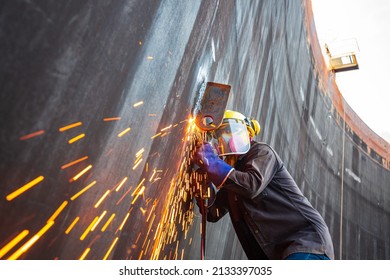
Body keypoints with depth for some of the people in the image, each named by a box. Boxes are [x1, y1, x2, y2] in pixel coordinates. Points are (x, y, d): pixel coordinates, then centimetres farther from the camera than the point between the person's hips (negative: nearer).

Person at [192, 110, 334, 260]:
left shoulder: (262, 151, -3)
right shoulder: (231, 169, 16)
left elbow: (252, 185, -25)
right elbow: (213, 213, 12)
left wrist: (211, 163, -20)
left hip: (306, 239, -7)